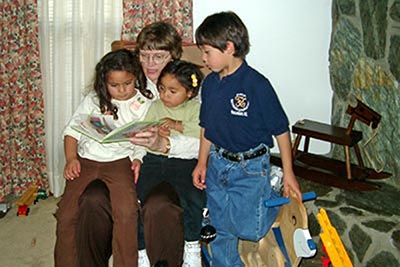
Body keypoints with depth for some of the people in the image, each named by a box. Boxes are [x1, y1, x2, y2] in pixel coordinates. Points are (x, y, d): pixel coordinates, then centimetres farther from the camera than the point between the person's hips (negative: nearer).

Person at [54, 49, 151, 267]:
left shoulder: (143, 105, 7)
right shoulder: (94, 100, 12)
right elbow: (73, 130, 12)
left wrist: (138, 159, -13)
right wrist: (71, 159, -2)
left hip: (120, 161, -2)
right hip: (86, 160, 3)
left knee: (126, 211, -28)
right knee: (66, 214, -10)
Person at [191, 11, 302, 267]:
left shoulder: (256, 84, -18)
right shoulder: (210, 83, 2)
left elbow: (281, 129, -12)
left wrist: (288, 173, -8)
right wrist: (202, 162, 11)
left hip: (250, 168, -6)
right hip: (218, 162, 6)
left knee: (247, 228, -5)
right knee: (219, 229, 12)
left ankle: (274, 196, 21)